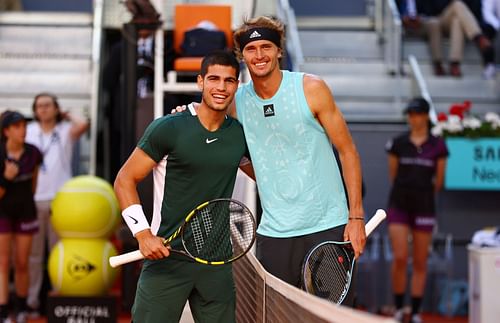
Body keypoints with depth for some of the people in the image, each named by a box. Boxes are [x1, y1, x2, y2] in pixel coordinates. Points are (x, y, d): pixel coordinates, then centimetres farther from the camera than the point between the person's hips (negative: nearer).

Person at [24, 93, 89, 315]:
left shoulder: (66, 131, 5)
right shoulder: (29, 131, 11)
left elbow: (83, 124, -17)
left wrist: (67, 115, 2)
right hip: (33, 199, 1)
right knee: (33, 253, 4)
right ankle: (31, 300, 8)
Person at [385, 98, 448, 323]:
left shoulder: (437, 146, 0)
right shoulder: (397, 143, 2)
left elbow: (439, 180, 9)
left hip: (424, 207, 0)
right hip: (399, 204, 0)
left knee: (420, 262, 4)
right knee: (399, 258, -9)